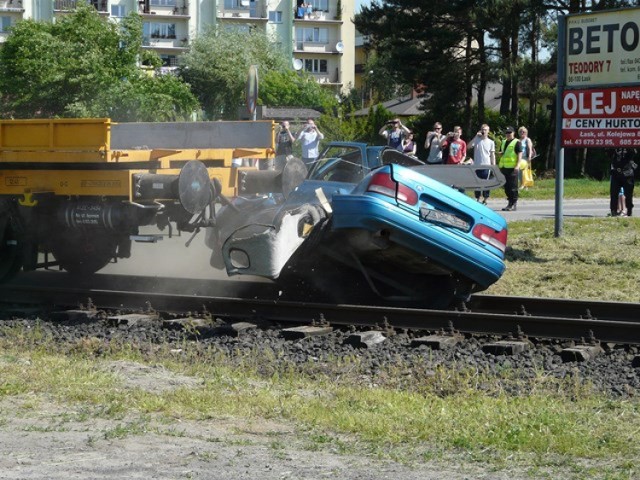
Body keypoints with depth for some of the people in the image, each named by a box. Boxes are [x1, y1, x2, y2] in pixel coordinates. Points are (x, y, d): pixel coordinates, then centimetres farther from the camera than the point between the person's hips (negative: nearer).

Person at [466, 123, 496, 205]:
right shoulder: (476, 140, 4)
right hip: (477, 165, 1)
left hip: (486, 165, -1)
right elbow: (468, 146, -11)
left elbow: (492, 155, 7)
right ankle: (477, 199, 12)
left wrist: (494, 166, 1)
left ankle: (485, 199, 7)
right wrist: (475, 137, -14)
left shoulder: (491, 142, 6)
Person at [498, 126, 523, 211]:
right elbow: (500, 153, 30)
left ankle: (514, 203, -4)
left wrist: (517, 165, -20)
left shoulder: (517, 143, -3)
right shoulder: (503, 142, 19)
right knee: (506, 186, 10)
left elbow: (520, 154, -9)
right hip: (504, 167, 7)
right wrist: (500, 153, 5)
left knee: (513, 187, -7)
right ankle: (510, 202, 19)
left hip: (512, 168, -7)